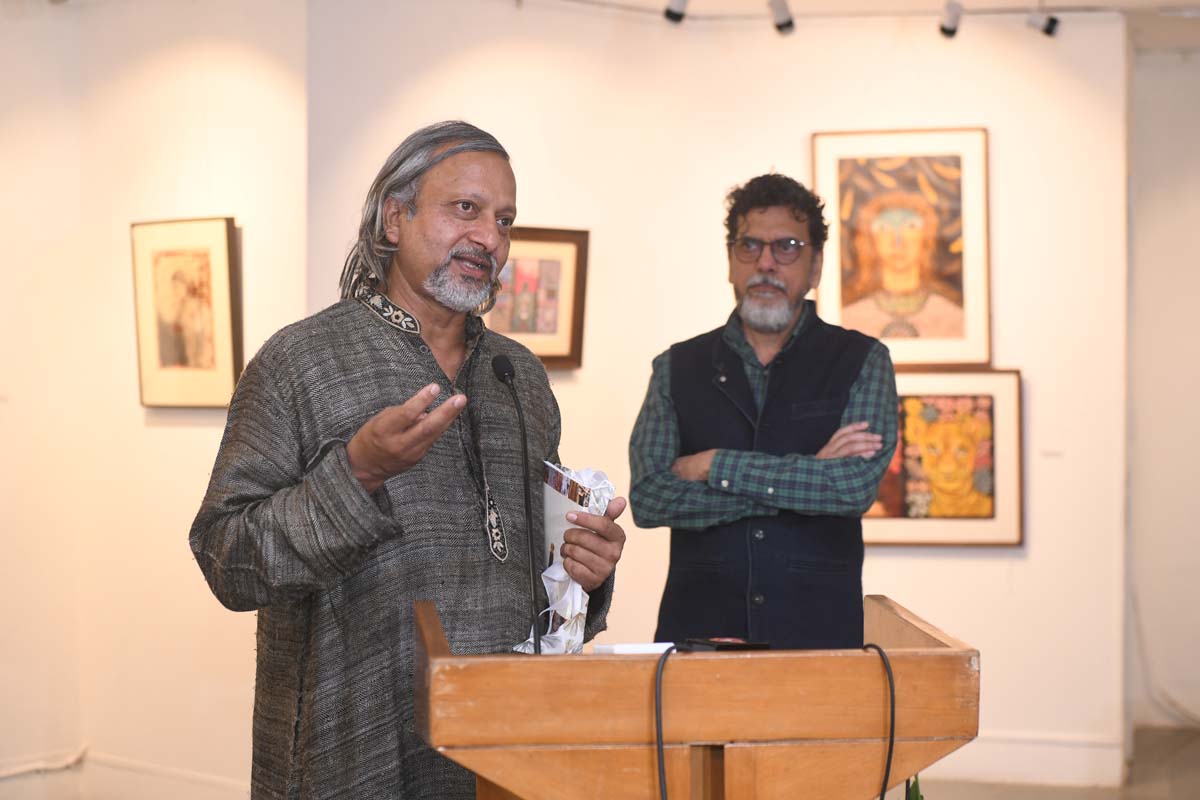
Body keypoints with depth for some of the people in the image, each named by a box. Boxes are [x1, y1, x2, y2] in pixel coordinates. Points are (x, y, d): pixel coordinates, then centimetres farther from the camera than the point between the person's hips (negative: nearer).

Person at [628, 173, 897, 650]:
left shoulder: (862, 362, 5)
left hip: (818, 629, -1)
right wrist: (804, 475, -9)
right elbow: (648, 498, -6)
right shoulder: (677, 368, 8)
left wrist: (715, 466, -8)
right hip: (697, 629, 1)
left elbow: (855, 485, -11)